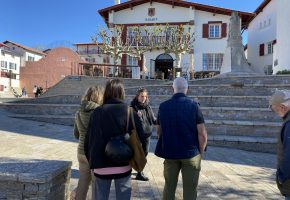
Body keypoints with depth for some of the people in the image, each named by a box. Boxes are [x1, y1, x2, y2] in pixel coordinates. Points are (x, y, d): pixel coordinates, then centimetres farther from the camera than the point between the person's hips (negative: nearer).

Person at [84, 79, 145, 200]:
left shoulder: (97, 112, -4)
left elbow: (88, 140, 0)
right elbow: (140, 138, -9)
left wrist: (91, 161, 13)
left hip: (101, 166, 2)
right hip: (123, 165, -1)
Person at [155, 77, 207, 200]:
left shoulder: (163, 106, -2)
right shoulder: (193, 106, -10)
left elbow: (159, 131, 6)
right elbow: (202, 134, -12)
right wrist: (201, 151, 3)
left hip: (170, 153, 3)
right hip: (191, 153, -2)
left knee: (169, 186, 18)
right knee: (190, 189, 11)